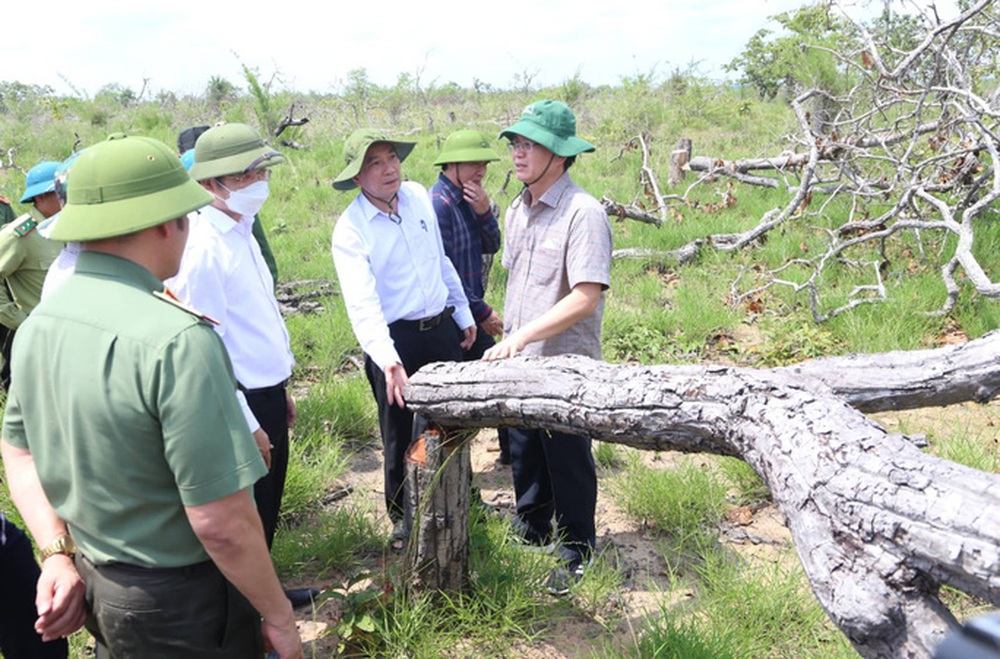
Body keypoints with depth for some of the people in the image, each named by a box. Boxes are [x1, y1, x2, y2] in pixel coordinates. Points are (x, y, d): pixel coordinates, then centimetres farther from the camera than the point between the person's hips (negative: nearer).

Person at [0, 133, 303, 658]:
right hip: (179, 606, -7)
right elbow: (222, 522, -27)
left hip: (91, 585, 7)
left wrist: (57, 554, 2)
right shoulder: (177, 338, -28)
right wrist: (278, 616, -14)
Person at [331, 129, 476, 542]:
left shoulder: (417, 196, 2)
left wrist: (463, 314, 17)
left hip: (442, 328, 5)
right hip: (394, 340, -5)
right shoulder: (350, 230, -16)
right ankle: (401, 516, 33)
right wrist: (387, 359, -41)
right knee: (400, 435, 9)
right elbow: (362, 303, -27)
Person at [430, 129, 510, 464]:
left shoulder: (468, 199, 7)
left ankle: (510, 449, 32)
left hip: (472, 310, 9)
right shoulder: (438, 204, -20)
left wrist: (484, 210, -12)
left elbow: (491, 246, 7)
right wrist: (483, 313, -15)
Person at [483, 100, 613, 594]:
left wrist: (522, 335, -28)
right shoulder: (517, 211, 8)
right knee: (524, 458, 21)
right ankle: (531, 535, 43)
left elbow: (586, 297, -25)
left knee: (568, 465, 9)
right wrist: (508, 338, 15)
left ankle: (576, 555, 30)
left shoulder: (583, 213, -18)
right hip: (519, 365, 8)